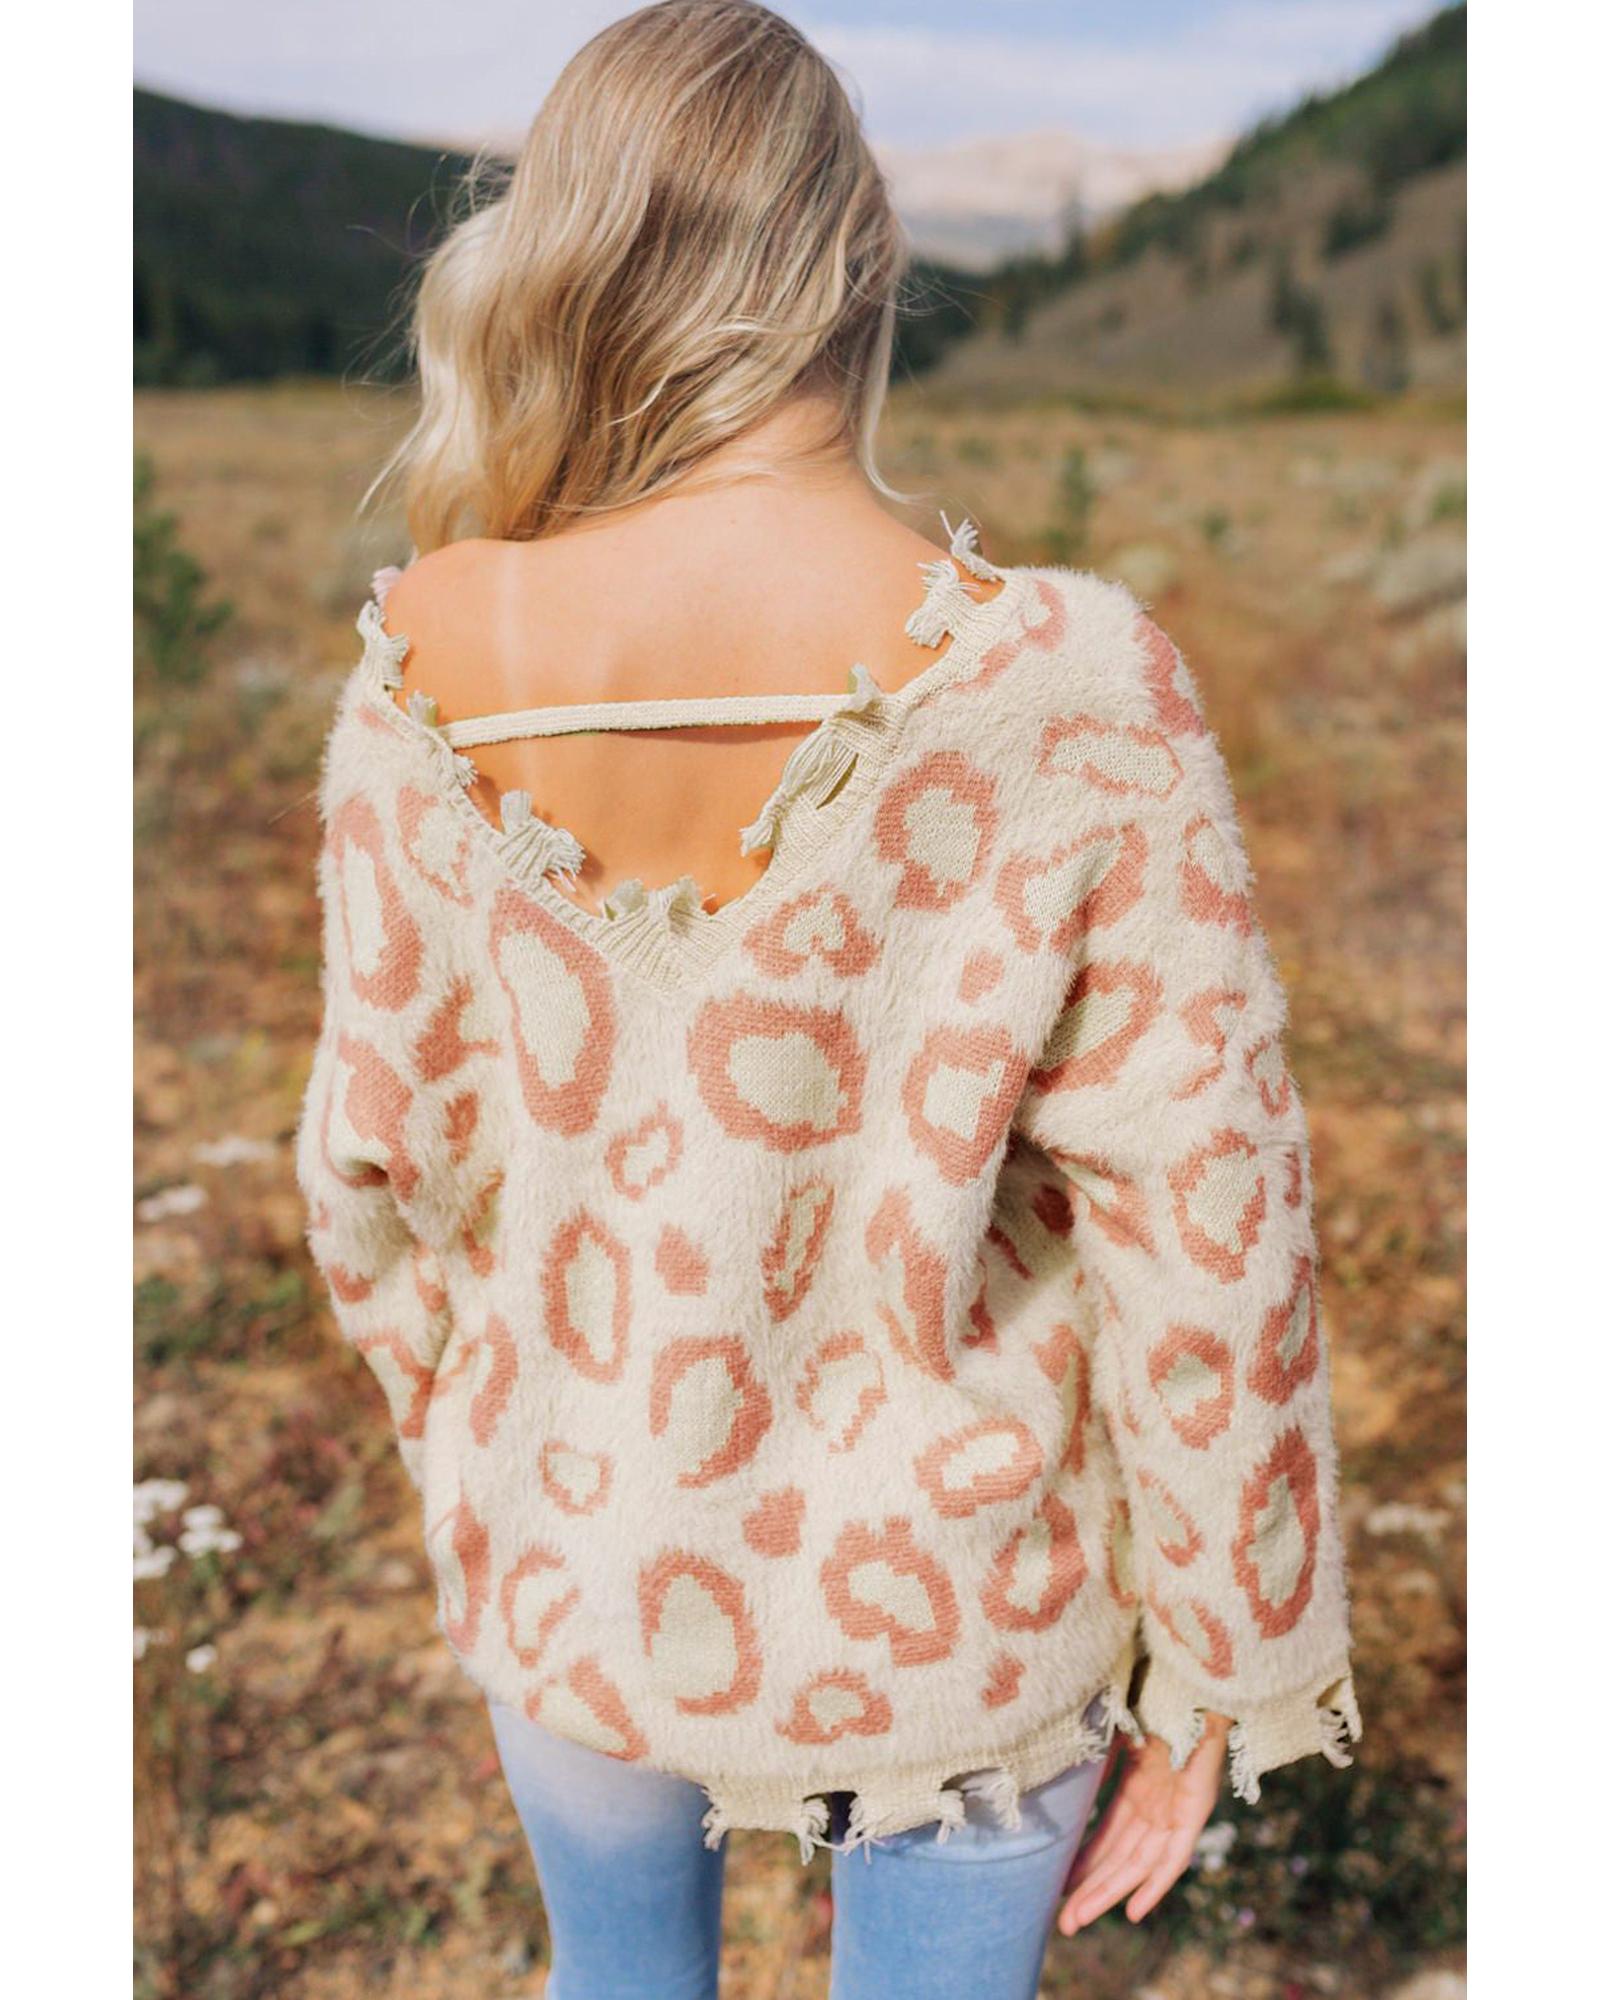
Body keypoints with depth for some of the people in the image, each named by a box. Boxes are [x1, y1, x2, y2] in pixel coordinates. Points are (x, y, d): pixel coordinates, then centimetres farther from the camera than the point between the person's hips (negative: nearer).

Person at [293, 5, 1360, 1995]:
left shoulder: (427, 679, -18)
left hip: (574, 1558, 2)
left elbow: (384, 1156, -6)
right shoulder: (1063, 695, -25)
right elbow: (1203, 1248, -19)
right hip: (950, 1606, -2)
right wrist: (1216, 1665, -3)